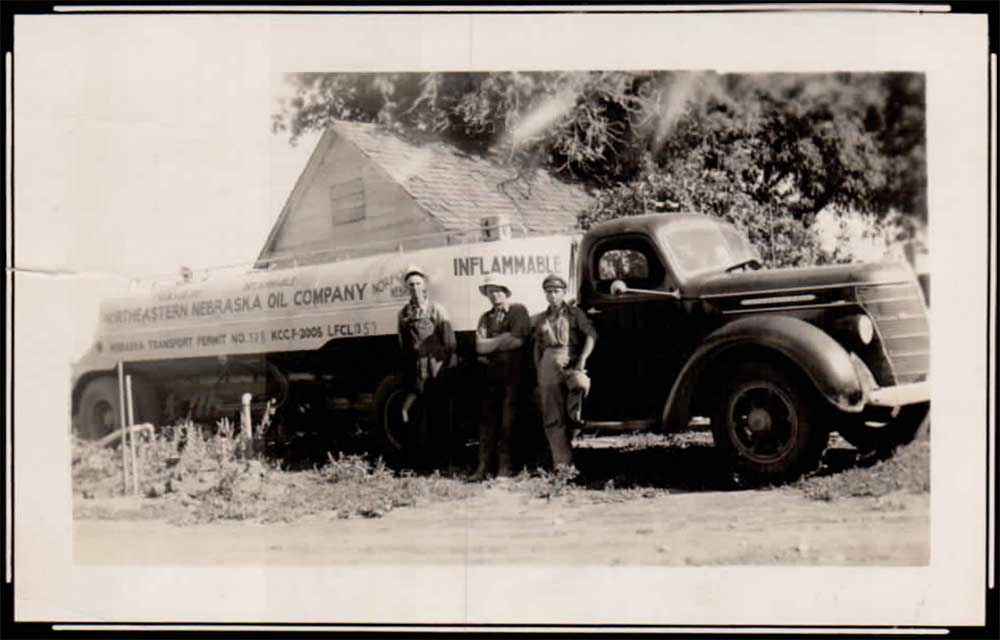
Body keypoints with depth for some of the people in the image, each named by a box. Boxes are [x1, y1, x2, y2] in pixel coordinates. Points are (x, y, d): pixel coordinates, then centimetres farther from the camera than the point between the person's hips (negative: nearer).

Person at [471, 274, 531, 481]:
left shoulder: (518, 311, 4)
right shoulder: (486, 317, 19)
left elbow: (518, 340, -10)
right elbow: (480, 346, 6)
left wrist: (491, 343, -2)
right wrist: (503, 340, -8)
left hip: (512, 371, -4)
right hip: (491, 371, 4)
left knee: (508, 419, -4)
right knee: (487, 418, 0)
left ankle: (505, 466, 0)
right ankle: (483, 466, 0)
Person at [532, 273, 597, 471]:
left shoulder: (575, 314, 9)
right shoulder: (540, 319, 18)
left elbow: (591, 335, -3)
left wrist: (583, 359, -15)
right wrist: (538, 373, 11)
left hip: (570, 361, -2)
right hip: (549, 364, 2)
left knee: (581, 383, -38)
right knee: (552, 418, -4)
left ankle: (575, 414, -10)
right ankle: (562, 462, -2)